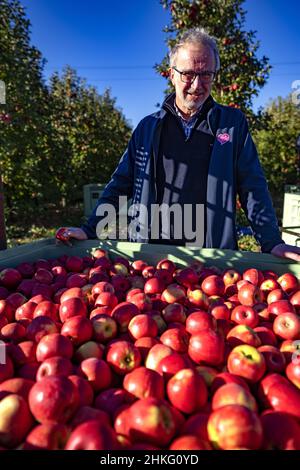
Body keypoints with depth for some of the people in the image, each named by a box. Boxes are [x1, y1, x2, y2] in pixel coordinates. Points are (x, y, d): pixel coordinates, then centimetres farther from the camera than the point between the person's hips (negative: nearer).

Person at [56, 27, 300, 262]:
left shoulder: (233, 123, 5)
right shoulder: (148, 127, 9)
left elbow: (253, 189, 2)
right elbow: (121, 184, 9)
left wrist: (272, 242, -9)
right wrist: (90, 230, 1)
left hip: (213, 255, 0)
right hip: (150, 252, 1)